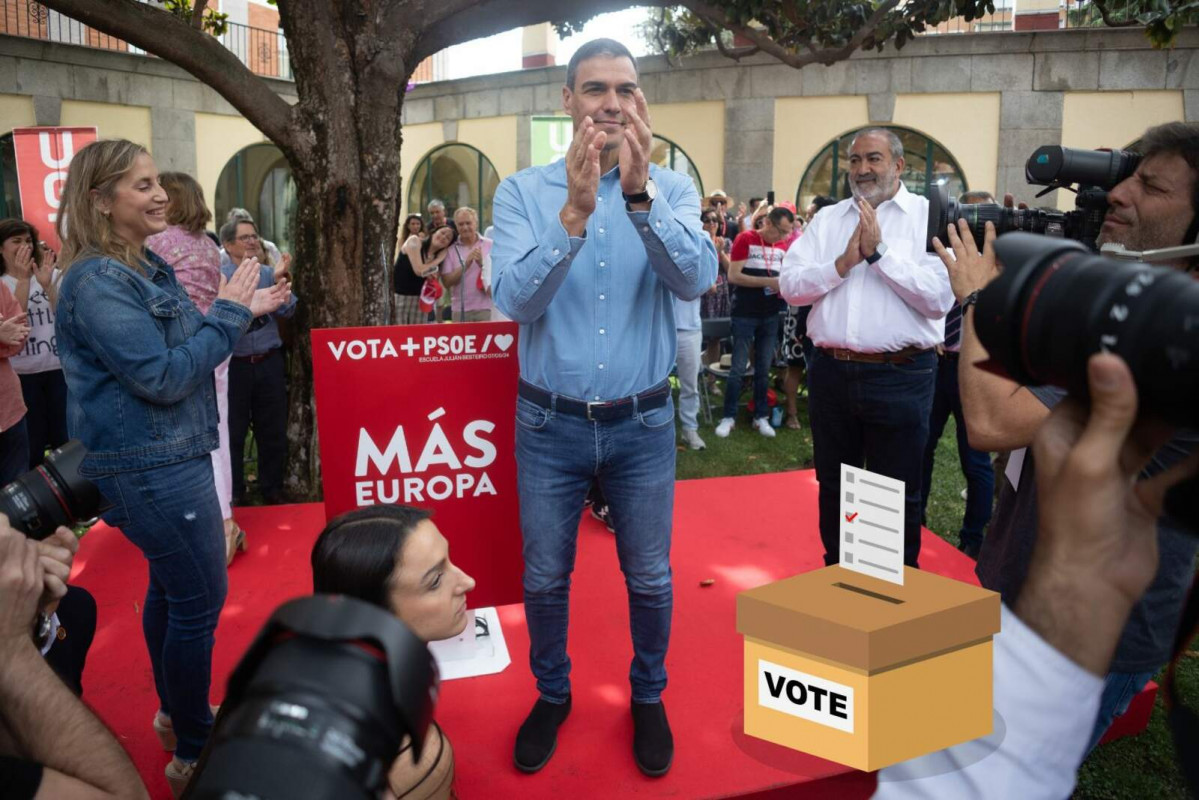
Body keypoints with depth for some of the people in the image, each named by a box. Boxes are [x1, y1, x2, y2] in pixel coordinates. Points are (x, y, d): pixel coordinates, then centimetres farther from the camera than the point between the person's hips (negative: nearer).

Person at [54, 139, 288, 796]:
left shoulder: (145, 268, 9)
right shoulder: (96, 282, -20)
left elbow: (179, 347, 16)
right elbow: (162, 377, -24)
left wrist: (241, 312, 5)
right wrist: (227, 313, -18)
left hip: (167, 454, 10)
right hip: (149, 467, -10)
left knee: (170, 586, 22)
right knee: (200, 601, -1)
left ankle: (176, 708, 41)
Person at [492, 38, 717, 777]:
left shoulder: (671, 187, -3)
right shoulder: (523, 191, -5)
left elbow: (696, 279, -21)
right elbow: (516, 300, -18)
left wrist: (638, 191, -34)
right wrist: (574, 213, -31)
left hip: (643, 424, 0)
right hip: (549, 423, 0)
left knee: (650, 578, 14)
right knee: (545, 578, 15)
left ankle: (649, 697, 40)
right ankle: (552, 696, 41)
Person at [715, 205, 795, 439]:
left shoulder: (782, 246, 10)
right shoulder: (745, 239, -8)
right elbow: (733, 276, -14)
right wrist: (769, 282, -19)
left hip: (770, 315, 5)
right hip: (745, 315, -5)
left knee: (764, 369, 9)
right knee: (738, 368, -1)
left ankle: (761, 417, 17)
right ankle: (729, 417, 8)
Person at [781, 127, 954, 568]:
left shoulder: (929, 216, -2)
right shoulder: (827, 219, 10)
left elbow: (940, 297, -15)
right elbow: (790, 285, 0)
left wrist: (879, 252, -15)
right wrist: (843, 263, -13)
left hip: (899, 377, -4)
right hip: (831, 372, 4)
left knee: (897, 494, 8)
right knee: (833, 486, 18)